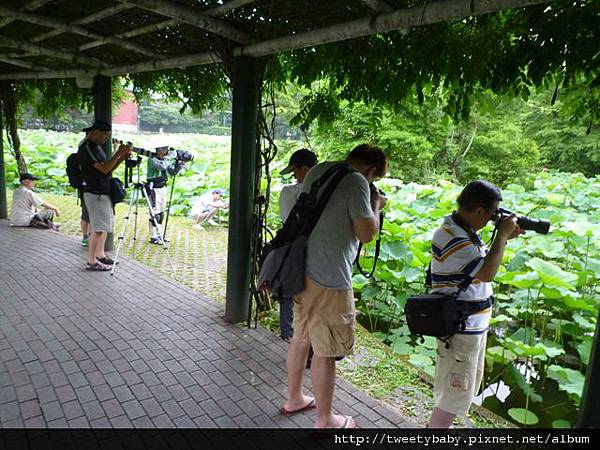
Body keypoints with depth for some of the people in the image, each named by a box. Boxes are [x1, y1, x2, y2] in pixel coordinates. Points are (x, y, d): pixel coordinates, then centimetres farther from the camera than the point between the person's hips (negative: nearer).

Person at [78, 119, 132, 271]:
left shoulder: (97, 146, 16)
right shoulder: (86, 148, -14)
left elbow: (108, 169, 15)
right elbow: (104, 169, -22)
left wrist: (122, 157, 3)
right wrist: (118, 153, -17)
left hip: (103, 193, 10)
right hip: (95, 194, -10)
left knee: (105, 226, 16)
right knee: (98, 229, -7)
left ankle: (100, 255, 27)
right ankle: (92, 262, 1)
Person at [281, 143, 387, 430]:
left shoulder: (318, 170, 10)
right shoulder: (357, 182, -14)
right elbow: (366, 234, -15)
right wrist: (376, 206, 2)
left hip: (302, 271, 9)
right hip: (328, 280, -8)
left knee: (301, 338, 21)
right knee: (326, 351, 5)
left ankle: (294, 399, 40)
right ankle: (324, 420, 22)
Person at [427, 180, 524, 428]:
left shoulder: (465, 231, 7)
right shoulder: (451, 238, -25)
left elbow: (483, 259, 20)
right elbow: (487, 273, -28)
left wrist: (504, 237, 6)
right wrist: (502, 234, -17)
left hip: (474, 325, 11)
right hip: (460, 330, -11)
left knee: (468, 386, 26)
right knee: (456, 392, 2)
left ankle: (438, 424, 42)